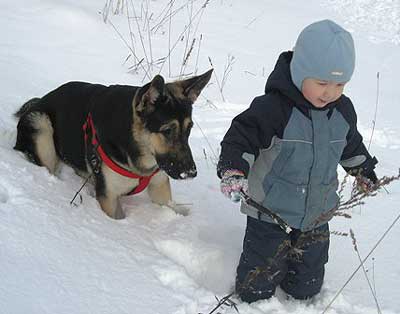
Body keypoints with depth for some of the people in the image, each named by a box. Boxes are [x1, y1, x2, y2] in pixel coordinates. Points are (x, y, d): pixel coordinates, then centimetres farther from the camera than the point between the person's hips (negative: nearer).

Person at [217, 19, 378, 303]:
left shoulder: (342, 110, -1)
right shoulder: (273, 108, -23)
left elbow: (350, 143, 19)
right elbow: (241, 137, -23)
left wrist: (363, 168, 32)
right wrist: (233, 171, -40)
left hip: (317, 216, 5)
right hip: (271, 213, -5)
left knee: (307, 288, 16)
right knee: (257, 288, 5)